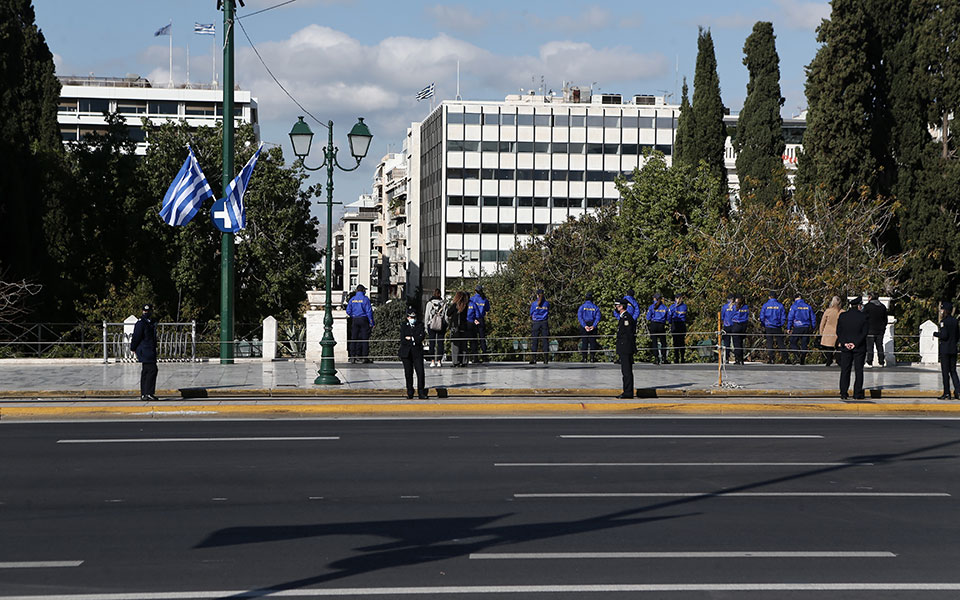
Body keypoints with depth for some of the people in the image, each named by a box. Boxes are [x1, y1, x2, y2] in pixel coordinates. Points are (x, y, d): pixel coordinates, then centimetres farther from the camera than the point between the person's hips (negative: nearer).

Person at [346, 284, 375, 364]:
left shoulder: (352, 299, 5)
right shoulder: (365, 299, -8)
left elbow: (348, 311, 5)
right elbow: (369, 311, -10)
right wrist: (371, 323, -7)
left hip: (355, 320, 4)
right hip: (364, 319, -4)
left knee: (354, 338, 7)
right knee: (365, 338, 0)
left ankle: (355, 357, 6)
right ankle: (364, 357, -2)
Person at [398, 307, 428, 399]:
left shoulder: (420, 325, 7)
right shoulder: (403, 326, 6)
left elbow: (421, 338, -7)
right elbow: (402, 340, -5)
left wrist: (410, 338, -9)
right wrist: (415, 341, -10)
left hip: (417, 353, -1)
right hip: (406, 353, 1)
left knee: (420, 372, -9)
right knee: (408, 373, 3)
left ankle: (421, 392, -5)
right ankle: (410, 393, 12)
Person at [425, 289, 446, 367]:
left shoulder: (429, 303, -3)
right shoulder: (444, 303, -1)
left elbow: (427, 316, 0)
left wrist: (426, 327, 7)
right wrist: (446, 327, 8)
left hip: (431, 325, -1)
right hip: (442, 326, 1)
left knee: (432, 343, 3)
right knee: (440, 343, 4)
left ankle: (432, 361, -1)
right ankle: (439, 361, 1)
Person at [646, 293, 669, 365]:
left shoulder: (652, 307, -1)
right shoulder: (664, 307, 5)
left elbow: (648, 317, 0)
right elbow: (667, 318, 7)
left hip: (653, 325, -2)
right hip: (662, 326, 2)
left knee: (654, 342, 0)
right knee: (663, 342, 11)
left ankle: (656, 358, -7)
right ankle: (663, 358, 10)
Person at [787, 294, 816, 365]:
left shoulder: (794, 306, -2)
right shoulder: (808, 306, 9)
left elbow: (790, 318, -6)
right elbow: (813, 318, 12)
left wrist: (788, 328, -2)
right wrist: (812, 328, 18)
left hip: (797, 327, -4)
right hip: (806, 327, 4)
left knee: (793, 342, 4)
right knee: (804, 344, 8)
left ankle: (798, 354, -19)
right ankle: (803, 360, 6)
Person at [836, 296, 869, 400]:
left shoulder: (842, 316, 0)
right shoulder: (863, 317, -7)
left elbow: (839, 331, -2)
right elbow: (864, 333, -10)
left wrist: (844, 343, -5)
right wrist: (855, 344, -9)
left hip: (845, 348, 2)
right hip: (859, 348, -2)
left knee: (845, 371, 7)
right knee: (858, 371, 4)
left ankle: (843, 394, 5)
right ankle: (857, 394, 2)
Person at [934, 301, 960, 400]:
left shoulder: (943, 321, -13)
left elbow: (944, 335, -19)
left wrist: (936, 333, -3)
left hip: (945, 350, -7)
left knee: (945, 371, -1)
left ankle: (946, 393, 0)